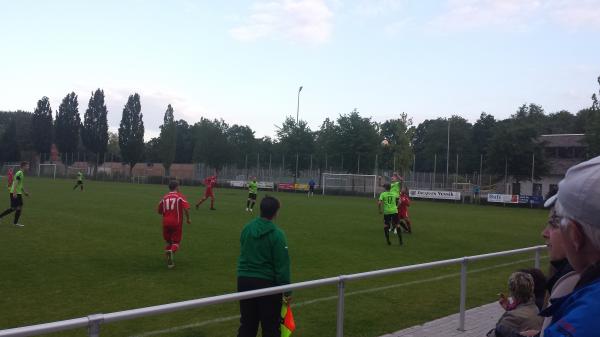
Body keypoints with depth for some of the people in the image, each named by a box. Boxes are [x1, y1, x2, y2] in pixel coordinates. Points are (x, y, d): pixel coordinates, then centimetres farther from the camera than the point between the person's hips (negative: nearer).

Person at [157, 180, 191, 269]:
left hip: (166, 222, 3)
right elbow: (186, 209, -15)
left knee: (168, 241, 20)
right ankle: (172, 251, -25)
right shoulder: (180, 197, -2)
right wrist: (188, 219, -2)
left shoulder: (164, 197, 10)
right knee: (176, 242, 5)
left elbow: (159, 211, 16)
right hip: (177, 223, -3)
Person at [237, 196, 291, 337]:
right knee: (270, 326, 9)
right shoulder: (276, 234, -15)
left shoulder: (247, 228, 2)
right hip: (267, 283, -5)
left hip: (244, 280, 5)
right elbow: (282, 265, -15)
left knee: (247, 323, 15)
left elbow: (242, 255, 10)